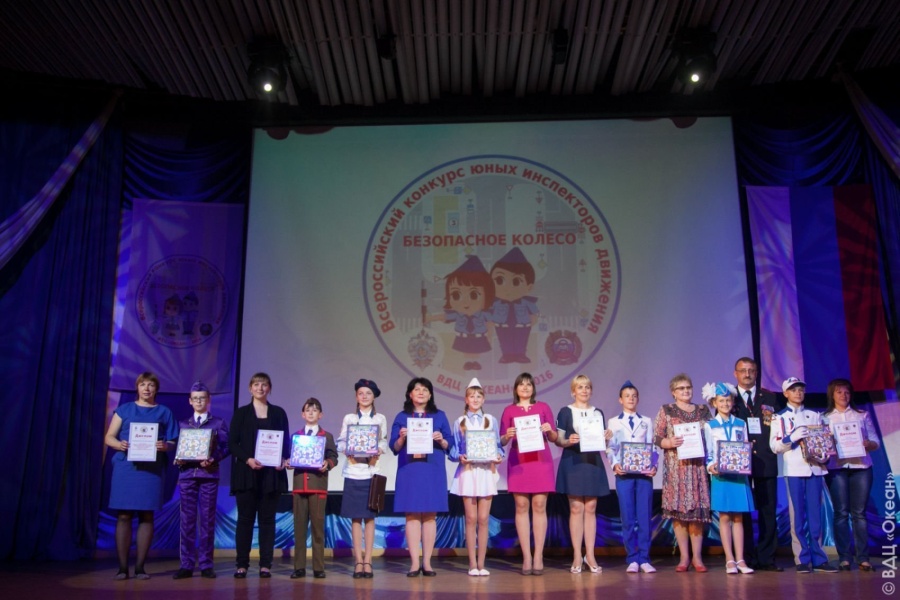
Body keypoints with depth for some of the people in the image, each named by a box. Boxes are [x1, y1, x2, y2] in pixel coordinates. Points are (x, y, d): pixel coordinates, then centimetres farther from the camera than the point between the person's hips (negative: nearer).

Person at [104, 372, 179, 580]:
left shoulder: (164, 412, 12)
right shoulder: (124, 409, 13)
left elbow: (172, 442, 8)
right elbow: (109, 437, 8)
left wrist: (165, 446, -15)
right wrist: (119, 444, -13)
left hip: (152, 468, 0)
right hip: (125, 466, 0)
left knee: (146, 516, 1)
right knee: (124, 515, -3)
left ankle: (140, 566, 7)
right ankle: (122, 566, 2)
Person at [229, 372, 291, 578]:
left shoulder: (278, 413, 11)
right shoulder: (241, 413, 7)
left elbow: (286, 441, 9)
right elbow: (232, 443, 2)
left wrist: (283, 459, -10)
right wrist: (248, 459, -14)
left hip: (271, 473, 1)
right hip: (246, 473, -1)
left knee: (267, 519, 3)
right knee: (245, 518, 1)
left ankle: (266, 564, 6)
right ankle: (241, 564, 7)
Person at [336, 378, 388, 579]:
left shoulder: (380, 419, 9)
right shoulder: (348, 418, 9)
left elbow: (384, 442, 8)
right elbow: (340, 442, 6)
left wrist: (379, 450, -13)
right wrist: (347, 450, -14)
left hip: (372, 471, 0)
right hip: (353, 471, 0)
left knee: (369, 517, 1)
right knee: (355, 517, 1)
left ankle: (367, 561, 7)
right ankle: (358, 561, 7)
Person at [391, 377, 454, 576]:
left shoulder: (439, 416, 10)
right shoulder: (401, 417, 9)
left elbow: (450, 445, 8)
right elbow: (394, 447, 5)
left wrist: (441, 440, -12)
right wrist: (402, 438, -14)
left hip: (433, 471, 0)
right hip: (409, 471, 0)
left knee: (430, 515, 0)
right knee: (412, 515, -2)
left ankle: (427, 562, 7)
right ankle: (414, 562, 3)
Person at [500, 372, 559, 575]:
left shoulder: (543, 407, 10)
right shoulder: (509, 410, 9)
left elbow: (554, 438, 9)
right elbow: (502, 441, 5)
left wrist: (549, 430, -12)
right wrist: (507, 435, -16)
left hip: (541, 460, 0)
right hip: (518, 461, 0)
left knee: (539, 505, -4)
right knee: (521, 506, -2)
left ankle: (538, 557, 0)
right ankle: (526, 557, 2)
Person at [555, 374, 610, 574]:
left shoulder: (598, 413, 14)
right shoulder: (565, 411, 2)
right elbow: (558, 439, -1)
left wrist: (606, 437, -6)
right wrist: (568, 441, -20)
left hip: (593, 462, 3)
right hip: (572, 462, -3)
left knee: (590, 508, 4)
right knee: (576, 508, -3)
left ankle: (590, 555, 9)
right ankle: (577, 556, 3)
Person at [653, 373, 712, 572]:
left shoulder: (703, 411, 12)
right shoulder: (666, 410, 6)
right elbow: (656, 438, 0)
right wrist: (669, 443, -19)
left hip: (698, 466, 2)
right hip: (676, 467, -1)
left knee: (698, 510, -1)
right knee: (678, 511, -1)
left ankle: (697, 557, 8)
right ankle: (684, 557, 8)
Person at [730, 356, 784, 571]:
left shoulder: (771, 398, 13)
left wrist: (774, 422, -9)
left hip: (766, 463, 2)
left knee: (768, 511, 3)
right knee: (742, 512, 1)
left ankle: (766, 558, 11)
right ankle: (746, 559, 8)